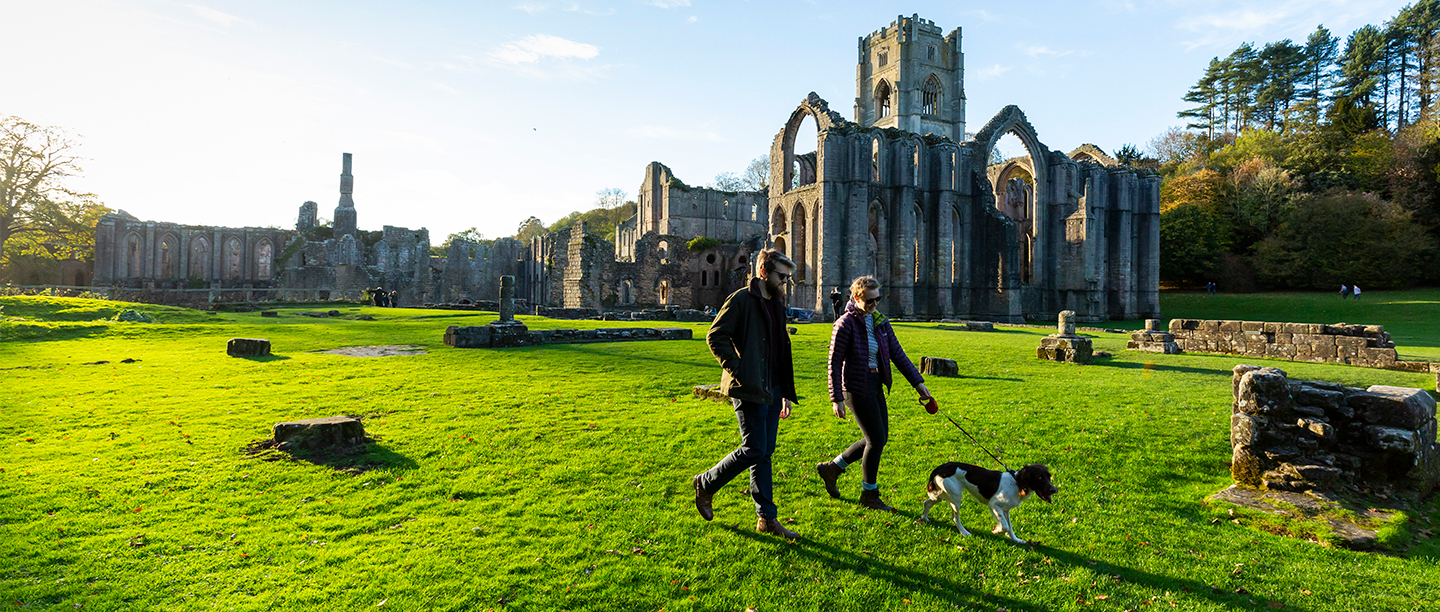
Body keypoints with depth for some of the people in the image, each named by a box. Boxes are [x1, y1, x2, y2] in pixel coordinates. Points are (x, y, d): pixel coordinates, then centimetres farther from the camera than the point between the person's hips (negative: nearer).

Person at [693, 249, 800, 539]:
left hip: (771, 389, 8)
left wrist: (786, 393, 19)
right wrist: (737, 371, -17)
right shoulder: (741, 300, -9)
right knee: (754, 450, -7)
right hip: (749, 389, -8)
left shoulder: (777, 304, 17)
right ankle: (706, 484, 16)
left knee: (765, 452, 10)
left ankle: (767, 518, 17)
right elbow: (715, 336, -13)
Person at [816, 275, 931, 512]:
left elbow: (897, 353, 10)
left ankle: (832, 467, 28)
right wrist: (837, 399, -14)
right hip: (856, 387, -8)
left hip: (875, 385, 8)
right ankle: (869, 494, 16)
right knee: (876, 440, -4)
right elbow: (834, 363, -13)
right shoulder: (845, 324, -14)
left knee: (879, 438, 13)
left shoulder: (880, 321, 7)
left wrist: (917, 381, 5)